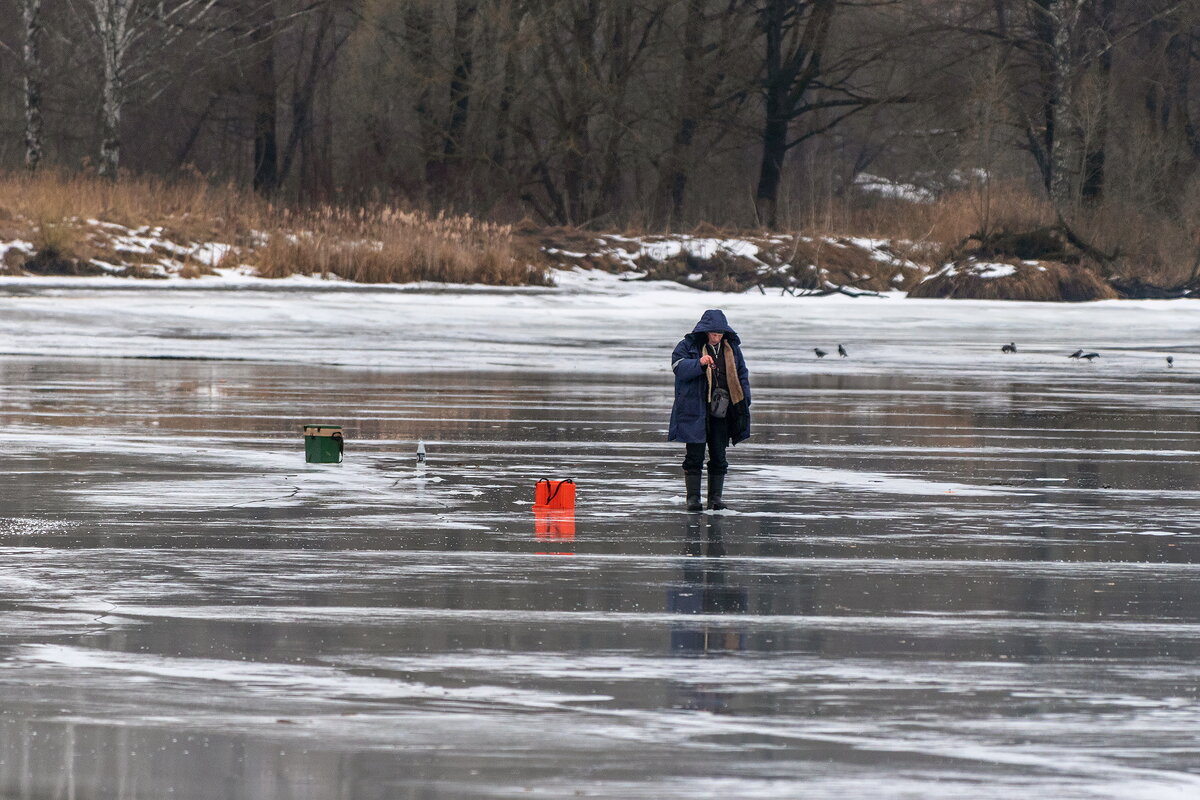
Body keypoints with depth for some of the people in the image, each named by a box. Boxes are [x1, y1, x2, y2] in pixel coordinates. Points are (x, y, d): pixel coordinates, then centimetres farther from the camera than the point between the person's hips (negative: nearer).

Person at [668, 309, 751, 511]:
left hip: (721, 411, 3)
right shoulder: (689, 346, 0)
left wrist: (744, 402, 8)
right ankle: (693, 498, 1)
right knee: (695, 456, -3)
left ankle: (716, 498, 10)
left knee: (719, 457, 4)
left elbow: (742, 375, 18)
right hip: (695, 410, -3)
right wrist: (699, 363, -29)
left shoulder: (732, 348, 12)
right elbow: (678, 366, -13)